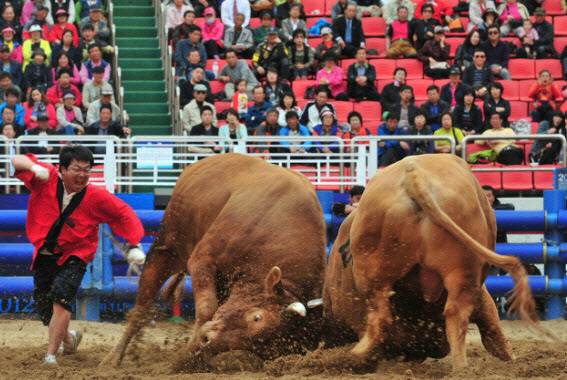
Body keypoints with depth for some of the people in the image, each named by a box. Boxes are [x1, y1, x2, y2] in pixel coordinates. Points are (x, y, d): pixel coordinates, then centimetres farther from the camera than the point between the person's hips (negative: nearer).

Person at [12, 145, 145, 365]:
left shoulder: (96, 196, -13)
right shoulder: (48, 180, -10)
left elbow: (124, 214, -5)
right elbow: (17, 161, -6)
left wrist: (135, 246, -14)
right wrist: (34, 167, -28)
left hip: (74, 258, -3)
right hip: (44, 255, 3)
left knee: (60, 297, -27)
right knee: (44, 309, 11)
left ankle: (51, 355, -22)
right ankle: (69, 338, 44)